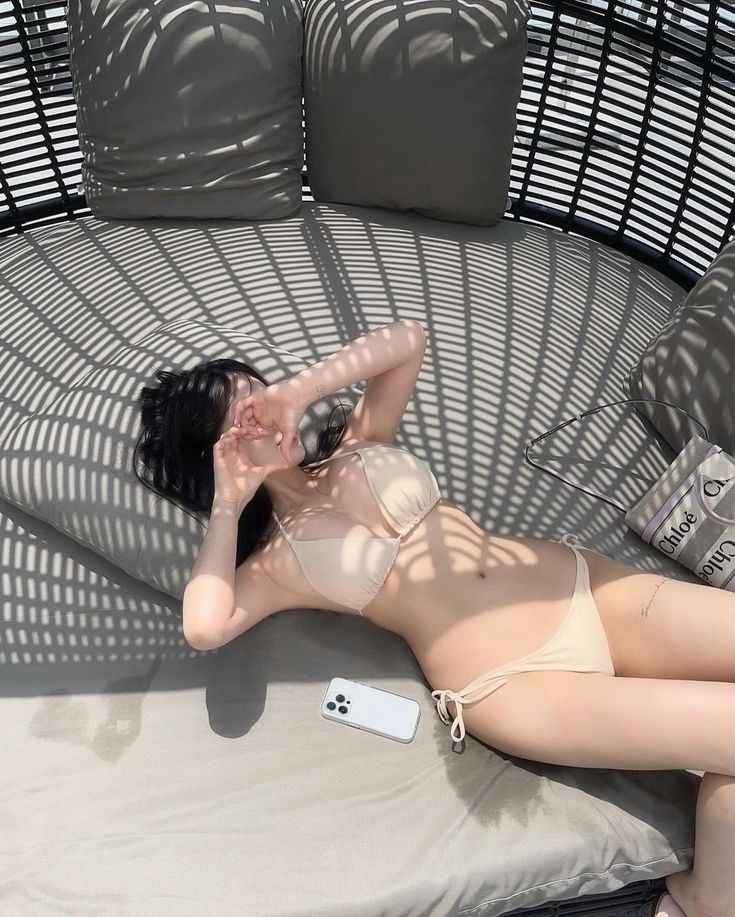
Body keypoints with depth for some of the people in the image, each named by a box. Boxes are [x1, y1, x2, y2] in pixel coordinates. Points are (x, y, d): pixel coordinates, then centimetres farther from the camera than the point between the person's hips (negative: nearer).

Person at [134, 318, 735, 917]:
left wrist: (300, 390, -2)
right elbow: (205, 629, -19)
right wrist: (227, 506, -7)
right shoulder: (275, 562, 0)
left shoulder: (361, 446, 15)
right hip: (514, 686, -6)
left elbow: (408, 338, 6)